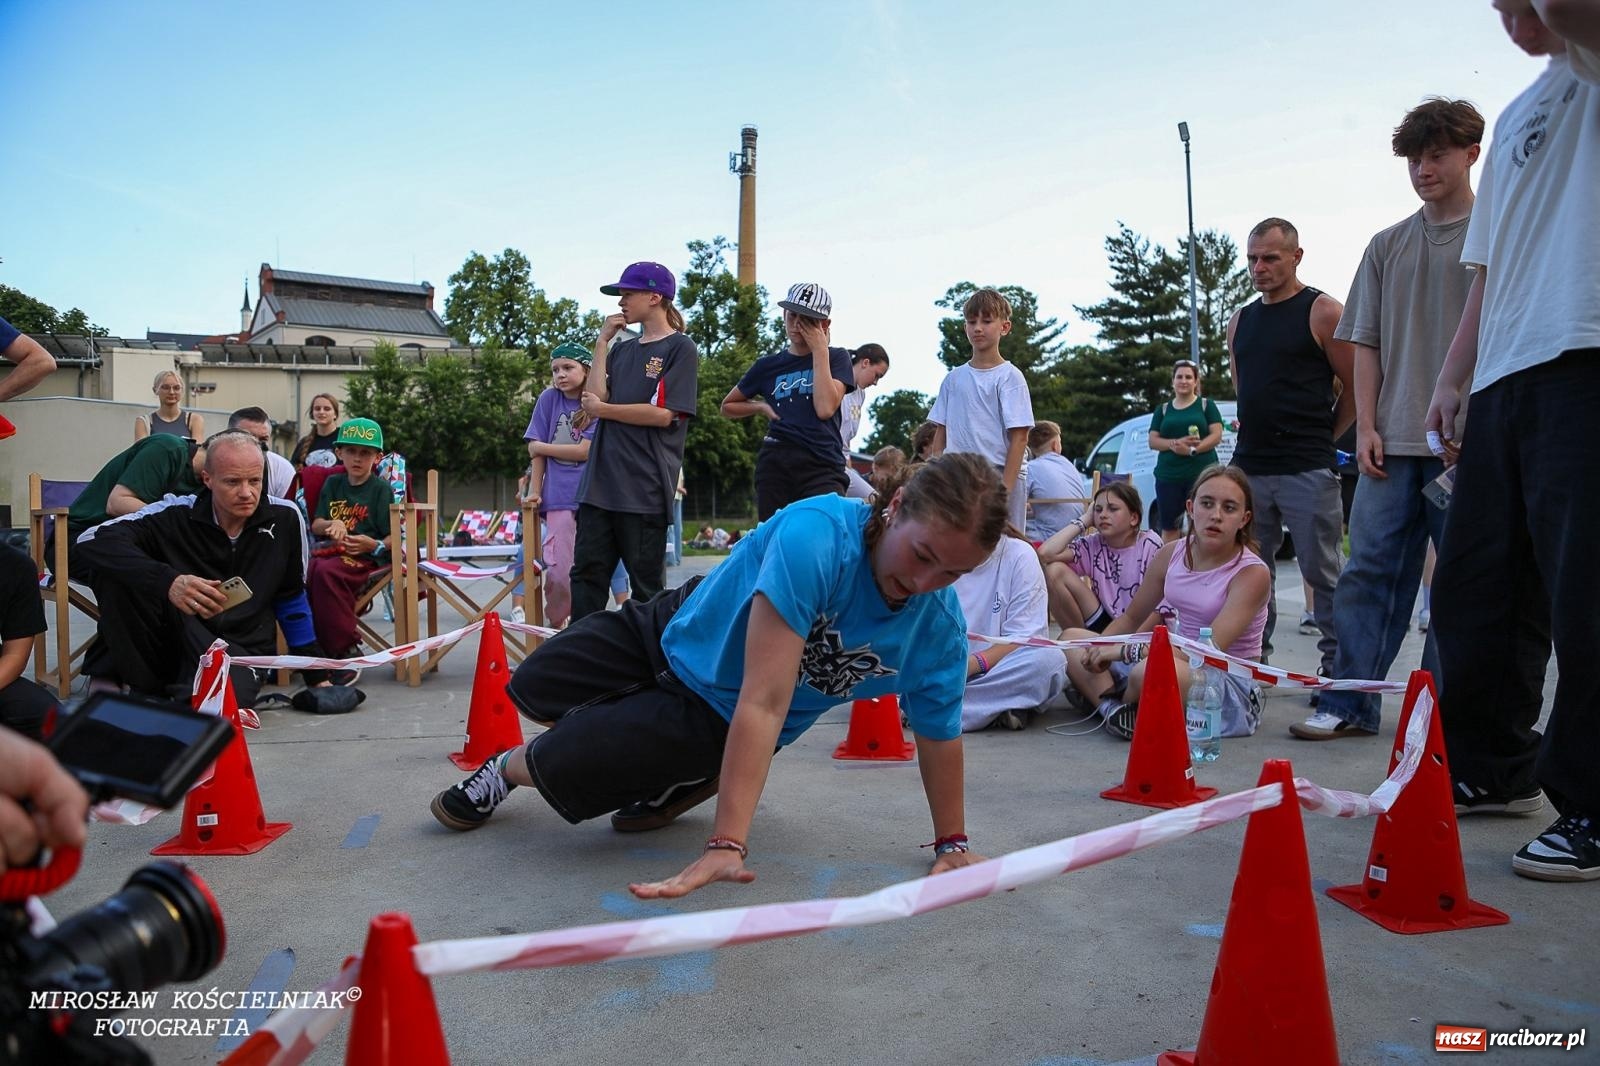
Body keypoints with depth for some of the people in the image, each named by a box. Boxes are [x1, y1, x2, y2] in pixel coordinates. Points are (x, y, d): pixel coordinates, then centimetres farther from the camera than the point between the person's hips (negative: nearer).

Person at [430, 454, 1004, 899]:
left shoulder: (940, 630, -26)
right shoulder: (816, 534, -40)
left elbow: (939, 733, -8)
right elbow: (763, 699, -43)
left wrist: (952, 844, -2)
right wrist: (727, 843, -43)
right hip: (679, 631, -1)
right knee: (532, 688, 18)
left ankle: (511, 769, 29)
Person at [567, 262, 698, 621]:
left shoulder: (680, 348, -2)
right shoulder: (622, 350, 18)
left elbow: (663, 414, -13)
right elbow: (595, 397, 3)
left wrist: (602, 409, -3)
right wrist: (602, 342, 4)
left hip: (645, 488, -6)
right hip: (601, 482, 7)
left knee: (647, 583, 3)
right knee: (586, 574, 6)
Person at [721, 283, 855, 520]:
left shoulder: (836, 358, 9)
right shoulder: (769, 365, 15)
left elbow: (825, 408, -9)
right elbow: (728, 406, 27)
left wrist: (819, 351, -3)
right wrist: (762, 406, 8)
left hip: (823, 467, -3)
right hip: (775, 466, 3)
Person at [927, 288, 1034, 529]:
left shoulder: (1009, 377, -2)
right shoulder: (954, 378, 12)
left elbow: (1020, 437, -7)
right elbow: (941, 432, 15)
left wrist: (1005, 489, -14)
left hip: (1000, 475, -4)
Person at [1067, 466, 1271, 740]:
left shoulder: (1253, 573, -16)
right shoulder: (1171, 554, 1)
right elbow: (1131, 618, 14)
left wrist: (1127, 650, -26)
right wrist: (1100, 649, -7)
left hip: (1231, 684, -7)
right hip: (1181, 665, 7)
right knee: (1071, 638, 1)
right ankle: (1112, 708, -21)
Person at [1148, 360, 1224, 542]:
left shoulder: (1206, 405, 7)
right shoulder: (1163, 409, 14)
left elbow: (1216, 436, -2)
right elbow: (1153, 441, 8)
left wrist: (1192, 449, -17)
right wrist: (1175, 443, -12)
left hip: (1202, 474, -3)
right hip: (1168, 476, 3)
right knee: (1169, 527, 5)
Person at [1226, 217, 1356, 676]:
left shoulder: (1322, 311, -2)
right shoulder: (1240, 320, 15)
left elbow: (1355, 388, -1)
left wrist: (1320, 439, 3)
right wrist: (1259, 433, 15)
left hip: (1307, 470, -6)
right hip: (1247, 467, 6)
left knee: (1322, 572, 0)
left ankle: (1337, 668, 9)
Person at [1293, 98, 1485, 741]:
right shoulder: (1387, 246, 14)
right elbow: (1367, 342, 12)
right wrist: (1366, 426, 2)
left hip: (1470, 443, -3)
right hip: (1393, 442, 3)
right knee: (1369, 570, 0)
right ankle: (1349, 702, 5)